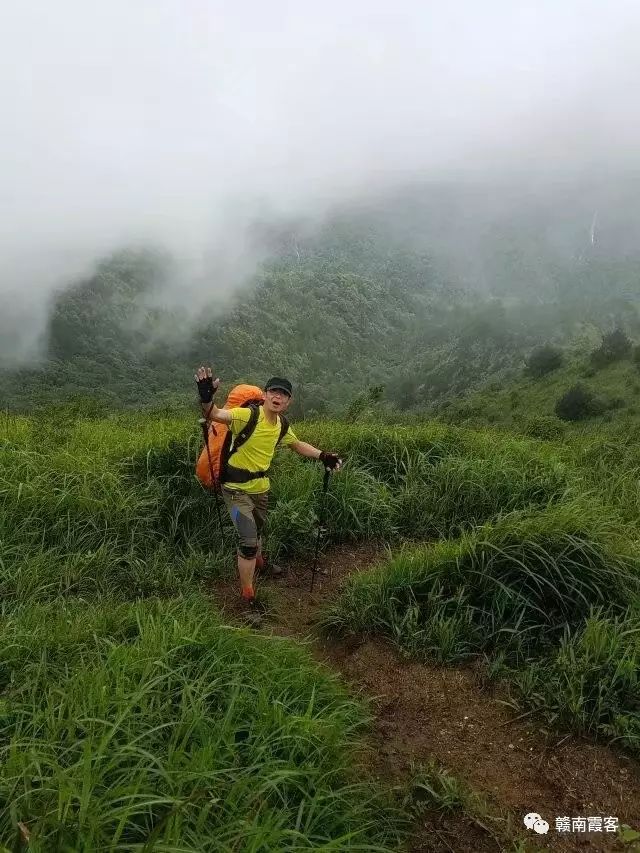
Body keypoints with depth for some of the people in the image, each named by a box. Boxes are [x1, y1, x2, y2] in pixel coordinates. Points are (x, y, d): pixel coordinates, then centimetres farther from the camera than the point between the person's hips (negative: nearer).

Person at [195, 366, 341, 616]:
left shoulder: (281, 427, -2)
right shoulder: (248, 416, -23)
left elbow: (298, 445, 18)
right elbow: (215, 415, -37)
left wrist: (323, 456, 9)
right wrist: (206, 398, -58)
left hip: (261, 488, 7)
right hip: (237, 489, -7)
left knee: (257, 532, 27)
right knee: (248, 540, -8)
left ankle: (259, 564, 57)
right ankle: (247, 594, 10)